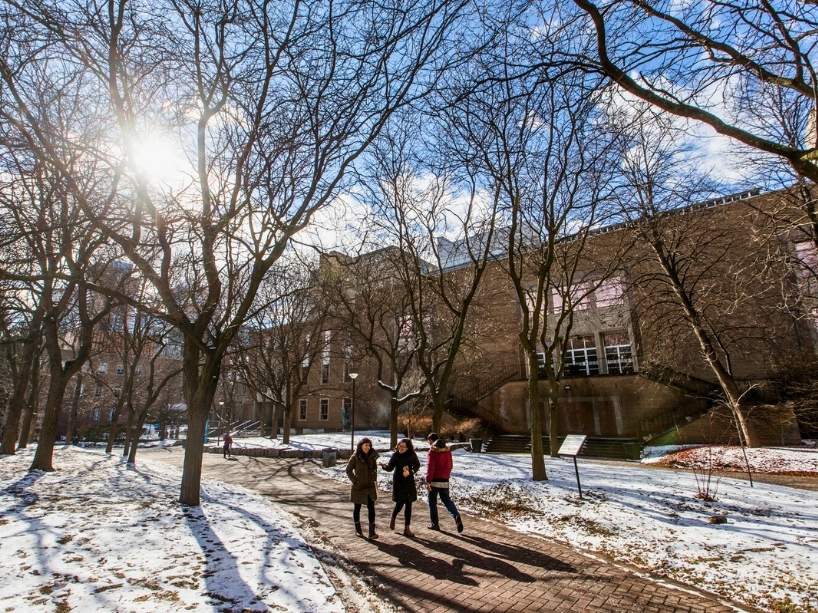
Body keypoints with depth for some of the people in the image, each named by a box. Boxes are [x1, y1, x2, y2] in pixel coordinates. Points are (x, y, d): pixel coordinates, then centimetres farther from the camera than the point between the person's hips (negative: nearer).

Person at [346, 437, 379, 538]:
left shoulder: (372, 456, -1)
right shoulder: (355, 457, -11)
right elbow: (348, 470, -3)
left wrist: (374, 481, 5)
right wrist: (354, 481, -8)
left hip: (370, 486, 2)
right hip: (358, 487, -2)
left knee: (371, 508, -5)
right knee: (357, 507, 12)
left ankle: (372, 531, -2)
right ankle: (357, 529, 30)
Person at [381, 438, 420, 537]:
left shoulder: (412, 455, -6)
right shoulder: (395, 455, -9)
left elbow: (417, 465, 7)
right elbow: (390, 467, -13)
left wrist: (410, 472, -11)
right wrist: (384, 466, -34)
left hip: (409, 482, 2)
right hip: (398, 482, -2)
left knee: (408, 504, 3)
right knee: (400, 503, -6)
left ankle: (407, 528, 13)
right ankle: (393, 518, 27)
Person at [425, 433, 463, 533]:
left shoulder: (433, 450, -12)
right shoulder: (447, 450, 8)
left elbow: (430, 467, -17)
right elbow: (449, 465, 15)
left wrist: (428, 481, -15)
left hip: (434, 480, -5)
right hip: (445, 480, 5)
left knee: (432, 502, 9)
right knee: (446, 500, 13)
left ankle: (435, 524, 13)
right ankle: (457, 517, -9)